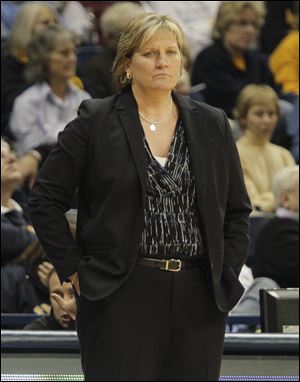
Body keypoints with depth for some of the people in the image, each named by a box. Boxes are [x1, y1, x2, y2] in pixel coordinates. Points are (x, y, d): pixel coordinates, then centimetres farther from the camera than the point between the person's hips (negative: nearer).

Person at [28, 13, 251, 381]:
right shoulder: (95, 121, 0)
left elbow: (237, 210, 16)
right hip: (121, 297, -3)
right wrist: (73, 269, -3)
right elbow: (45, 199, 2)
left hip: (198, 297, 3)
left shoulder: (212, 125, 10)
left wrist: (226, 278, 7)